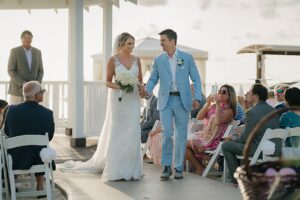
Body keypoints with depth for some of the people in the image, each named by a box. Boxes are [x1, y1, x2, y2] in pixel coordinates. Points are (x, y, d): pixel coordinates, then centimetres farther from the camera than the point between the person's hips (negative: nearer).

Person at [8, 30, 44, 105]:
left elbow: (40, 71, 8)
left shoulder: (37, 52, 6)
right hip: (17, 89, -3)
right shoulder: (14, 51, -6)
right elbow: (11, 71, -10)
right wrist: (22, 83, -21)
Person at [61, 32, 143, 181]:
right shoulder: (113, 60, -4)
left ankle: (130, 169, 9)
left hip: (133, 100, 4)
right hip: (118, 99, -3)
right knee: (116, 134, 0)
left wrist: (141, 87, -9)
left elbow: (140, 80, 14)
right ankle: (115, 170, 6)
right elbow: (108, 82, -1)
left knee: (132, 134, 2)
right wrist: (118, 87, -20)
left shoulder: (136, 59, 8)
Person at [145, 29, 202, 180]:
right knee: (167, 133, -9)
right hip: (165, 101, 0)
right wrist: (147, 90, -12)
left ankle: (179, 168, 14)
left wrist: (197, 97, -9)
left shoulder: (187, 58, 2)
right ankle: (166, 167, 4)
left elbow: (196, 79, 3)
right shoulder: (158, 60, 6)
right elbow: (153, 79, 9)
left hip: (182, 101, 0)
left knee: (181, 135, 4)